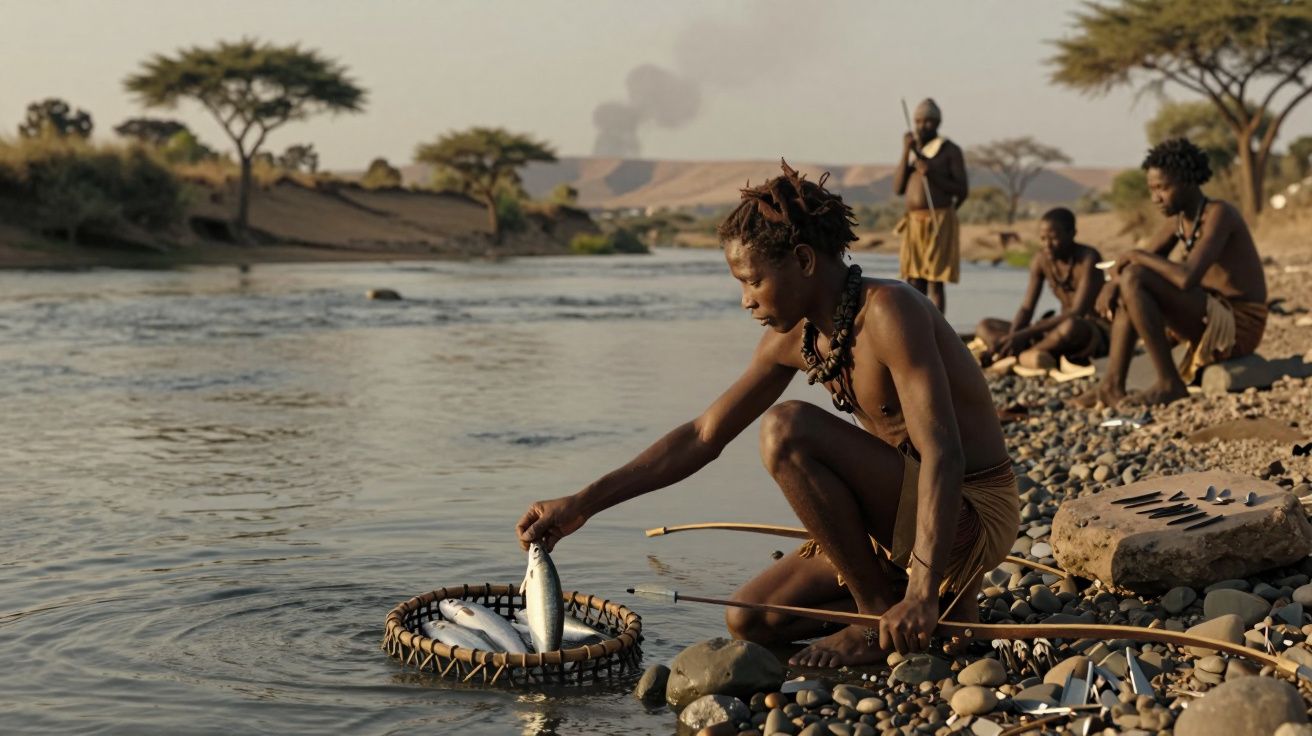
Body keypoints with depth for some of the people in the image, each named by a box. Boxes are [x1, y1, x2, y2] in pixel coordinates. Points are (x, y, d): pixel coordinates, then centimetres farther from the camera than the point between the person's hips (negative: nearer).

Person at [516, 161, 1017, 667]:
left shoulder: (888, 311, -22)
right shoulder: (793, 339, 3)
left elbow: (942, 453, -31)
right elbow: (703, 436, 6)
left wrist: (922, 591, -39)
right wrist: (584, 504, 1)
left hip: (971, 515, -8)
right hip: (902, 521, 8)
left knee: (786, 431, -26)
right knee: (749, 620, 5)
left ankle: (882, 618, -12)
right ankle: (945, 612, 11)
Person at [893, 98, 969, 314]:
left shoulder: (951, 150, -1)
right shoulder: (912, 150, 15)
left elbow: (963, 191, -6)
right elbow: (898, 188, 4)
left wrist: (933, 175, -17)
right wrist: (906, 152, -4)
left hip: (939, 223, -5)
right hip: (913, 224, 5)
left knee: (934, 283, -7)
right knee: (914, 283, 3)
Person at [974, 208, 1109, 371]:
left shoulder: (1088, 258, -17)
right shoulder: (1041, 260, 0)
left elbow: (1077, 313, -27)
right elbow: (1026, 309, -1)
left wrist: (1025, 334, -34)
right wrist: (1013, 336, -25)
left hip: (1096, 333, -7)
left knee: (1071, 326, -44)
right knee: (985, 326, -3)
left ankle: (1021, 356, -20)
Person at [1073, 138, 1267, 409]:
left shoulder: (1219, 214, -17)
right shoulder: (1177, 220, 9)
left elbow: (1187, 278, -31)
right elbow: (1143, 260, 14)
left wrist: (1139, 256, -16)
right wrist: (1112, 283, -8)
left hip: (1237, 326, -9)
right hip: (1211, 321, 9)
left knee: (1134, 280, -22)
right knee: (1124, 292, 15)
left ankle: (1170, 383, -17)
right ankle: (1113, 385, -1)